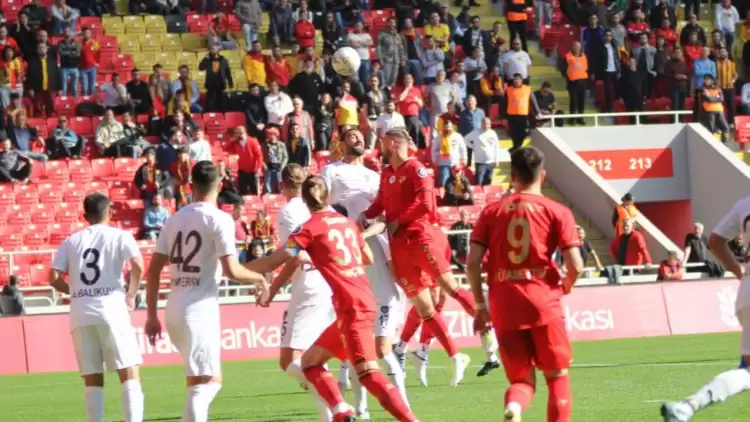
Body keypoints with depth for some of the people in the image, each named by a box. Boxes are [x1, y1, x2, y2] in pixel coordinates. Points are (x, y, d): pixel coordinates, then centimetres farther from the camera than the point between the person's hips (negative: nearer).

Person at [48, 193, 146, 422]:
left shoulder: (71, 241, 13)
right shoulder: (120, 236, 5)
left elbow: (54, 278, 4)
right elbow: (138, 265, -11)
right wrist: (131, 295, 4)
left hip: (80, 313, 3)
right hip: (111, 308, -3)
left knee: (93, 381, 8)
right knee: (129, 374, -2)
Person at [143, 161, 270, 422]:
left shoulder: (174, 219, 12)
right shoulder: (219, 219, -6)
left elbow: (153, 270, 11)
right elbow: (231, 270, -14)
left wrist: (151, 316, 15)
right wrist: (258, 277, 6)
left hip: (173, 310, 6)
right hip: (200, 310, -6)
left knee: (212, 380, 22)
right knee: (201, 383, -7)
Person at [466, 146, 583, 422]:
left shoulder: (492, 211, 8)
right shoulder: (557, 212, 2)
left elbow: (472, 263, 0)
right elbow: (575, 267, -6)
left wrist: (480, 305, 11)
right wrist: (565, 287, 16)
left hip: (504, 308, 2)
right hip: (544, 305, -2)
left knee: (522, 380, 10)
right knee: (557, 377, 13)